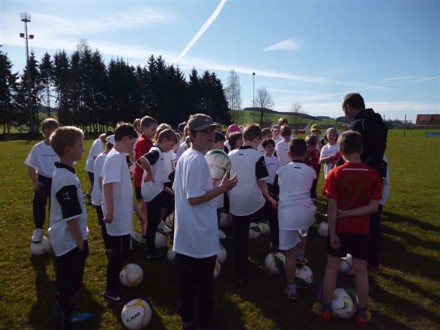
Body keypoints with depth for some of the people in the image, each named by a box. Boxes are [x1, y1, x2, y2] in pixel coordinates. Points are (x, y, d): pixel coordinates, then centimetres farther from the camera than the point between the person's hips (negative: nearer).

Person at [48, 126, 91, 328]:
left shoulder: (61, 173, 5)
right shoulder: (67, 178, -27)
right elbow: (71, 218, -25)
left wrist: (81, 240, 21)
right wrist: (81, 243, -15)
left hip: (67, 240, 10)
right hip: (70, 242, -10)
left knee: (70, 283, 26)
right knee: (66, 287, 6)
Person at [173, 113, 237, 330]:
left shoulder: (184, 157, 8)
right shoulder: (197, 160, -22)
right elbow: (194, 198, -25)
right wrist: (222, 188, -20)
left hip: (185, 234, 9)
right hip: (200, 235, -9)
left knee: (187, 281, 20)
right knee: (204, 283, 9)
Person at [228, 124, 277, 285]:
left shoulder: (231, 154, 2)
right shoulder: (257, 155, -12)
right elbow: (261, 181, -11)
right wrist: (269, 197, 3)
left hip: (235, 204, 5)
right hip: (253, 202, -4)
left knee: (239, 238, 12)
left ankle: (241, 275, 22)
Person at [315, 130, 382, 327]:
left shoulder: (334, 174, -14)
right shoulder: (373, 175, -7)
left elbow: (332, 208, -14)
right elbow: (373, 207, -10)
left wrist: (332, 233, -8)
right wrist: (348, 213, -7)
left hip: (339, 229, -1)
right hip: (361, 230, 2)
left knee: (332, 268, 13)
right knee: (361, 271, 14)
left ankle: (325, 309, 23)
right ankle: (362, 314, 25)